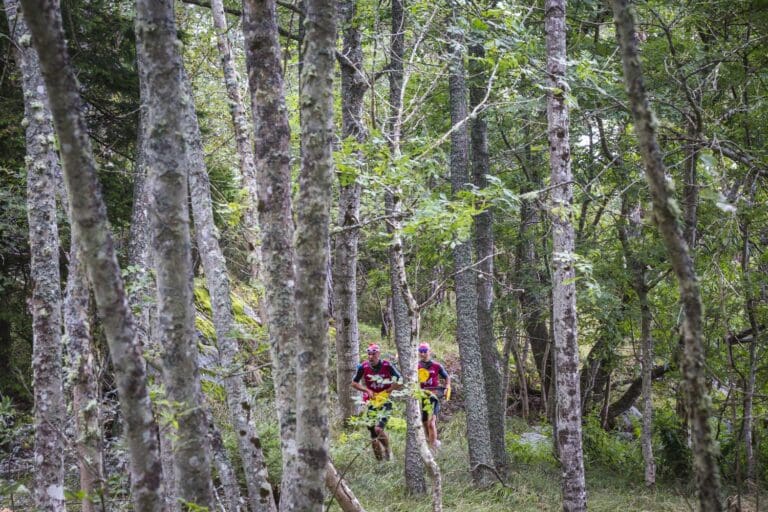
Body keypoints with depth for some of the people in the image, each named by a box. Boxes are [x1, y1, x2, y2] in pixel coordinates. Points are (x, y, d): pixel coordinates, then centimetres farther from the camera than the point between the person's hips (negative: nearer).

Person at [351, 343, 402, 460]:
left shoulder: (387, 366, -12)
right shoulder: (363, 367, -6)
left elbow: (399, 382, -9)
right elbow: (354, 383, 4)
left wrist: (386, 391, -13)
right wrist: (367, 390, -10)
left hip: (385, 401, -3)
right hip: (370, 402, 3)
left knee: (378, 429, -22)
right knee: (373, 435, 2)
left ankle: (388, 450, 3)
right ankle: (380, 460, 15)